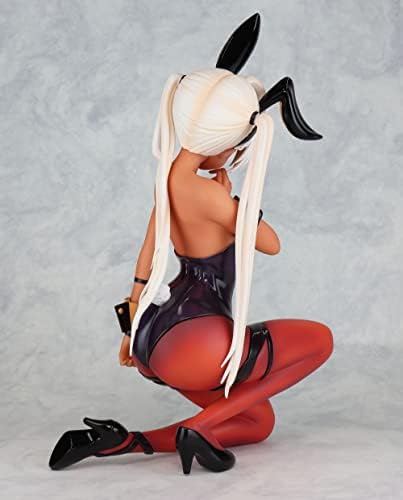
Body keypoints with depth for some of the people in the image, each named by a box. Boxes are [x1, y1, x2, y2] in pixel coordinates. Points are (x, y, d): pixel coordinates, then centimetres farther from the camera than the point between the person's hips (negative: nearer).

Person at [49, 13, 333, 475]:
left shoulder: (172, 174, 7)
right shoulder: (204, 193, -21)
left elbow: (148, 257, 15)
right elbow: (270, 244, -4)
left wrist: (134, 327, 24)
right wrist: (229, 198, 8)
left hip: (156, 338, 9)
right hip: (192, 343, -9)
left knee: (259, 423, 23)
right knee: (319, 339, 7)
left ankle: (122, 442, 6)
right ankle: (200, 427, -3)